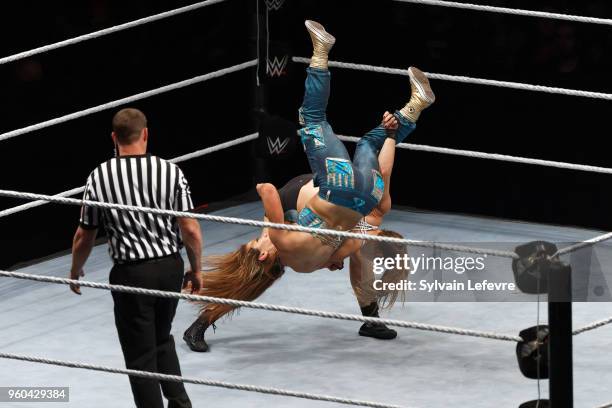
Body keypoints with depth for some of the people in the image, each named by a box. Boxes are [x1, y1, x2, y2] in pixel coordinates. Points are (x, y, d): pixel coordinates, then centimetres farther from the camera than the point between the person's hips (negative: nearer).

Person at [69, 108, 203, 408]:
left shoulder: (99, 178, -9)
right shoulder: (170, 172, -7)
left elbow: (84, 236, -2)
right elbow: (190, 229, -5)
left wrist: (75, 271, 16)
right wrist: (196, 270, 10)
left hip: (131, 272, -3)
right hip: (170, 267, 3)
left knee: (141, 355, 6)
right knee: (162, 339, 25)